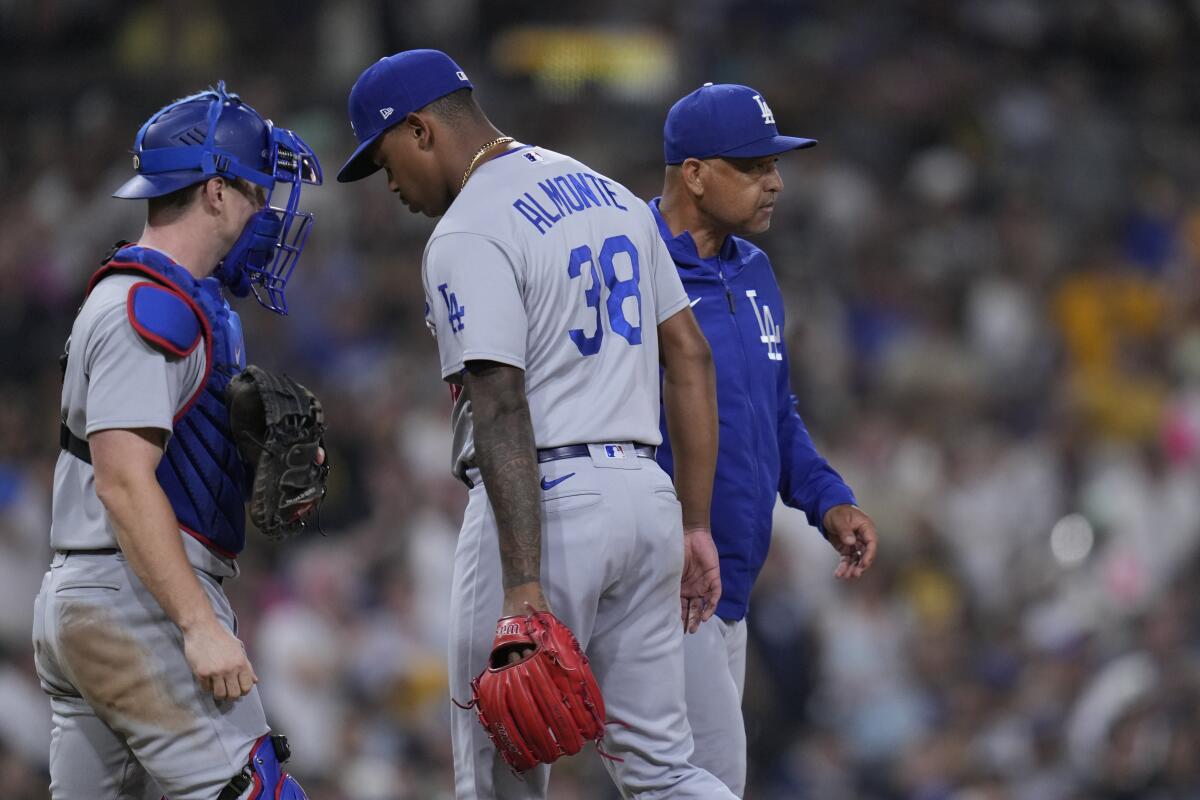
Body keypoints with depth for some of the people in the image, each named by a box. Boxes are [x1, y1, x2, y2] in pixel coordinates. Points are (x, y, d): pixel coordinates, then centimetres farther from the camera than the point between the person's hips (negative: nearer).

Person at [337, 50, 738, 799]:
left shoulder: (469, 234, -11)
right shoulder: (612, 195, 16)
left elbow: (503, 410, -20)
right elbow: (690, 357, 16)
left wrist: (522, 589, -26)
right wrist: (695, 525, 17)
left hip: (545, 499, -8)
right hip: (645, 490, 8)